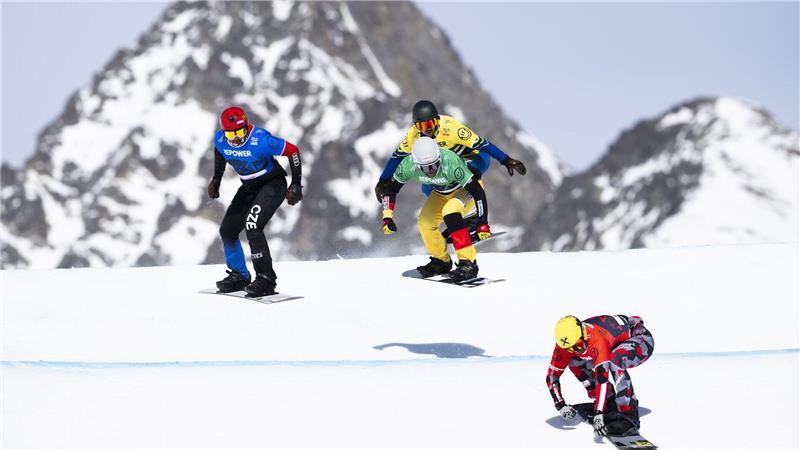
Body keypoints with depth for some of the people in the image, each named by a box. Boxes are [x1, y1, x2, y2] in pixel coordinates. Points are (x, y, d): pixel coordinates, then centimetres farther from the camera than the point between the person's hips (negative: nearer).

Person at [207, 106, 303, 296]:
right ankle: (239, 275, 26)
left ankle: (266, 279, -22)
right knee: (227, 230, 6)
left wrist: (296, 185, -20)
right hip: (249, 187, 7)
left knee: (252, 225, -27)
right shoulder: (220, 140, -12)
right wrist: (216, 179, 12)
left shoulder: (261, 140, -30)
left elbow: (293, 151, -21)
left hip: (273, 184, -7)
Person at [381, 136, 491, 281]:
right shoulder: (408, 165, -27)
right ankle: (441, 261, 19)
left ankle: (468, 263, -28)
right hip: (442, 193, 6)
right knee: (425, 223, -8)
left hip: (467, 189, -6)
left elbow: (478, 192, -38)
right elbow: (391, 188, -9)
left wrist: (482, 224, -40)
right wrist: (387, 217, -15)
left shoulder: (451, 163, -41)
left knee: (450, 211, -32)